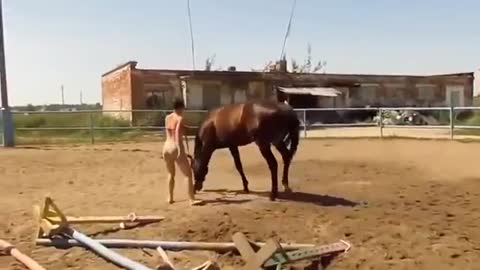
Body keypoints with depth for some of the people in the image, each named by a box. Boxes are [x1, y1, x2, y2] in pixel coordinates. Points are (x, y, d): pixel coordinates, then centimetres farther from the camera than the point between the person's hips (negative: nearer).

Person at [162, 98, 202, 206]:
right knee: (188, 174, -1)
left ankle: (170, 197, 27)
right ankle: (192, 199, -3)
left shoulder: (167, 117, 9)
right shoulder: (180, 118, -9)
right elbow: (177, 133, -22)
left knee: (170, 174, 22)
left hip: (167, 147, 7)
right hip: (176, 148, -7)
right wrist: (180, 150, -26)